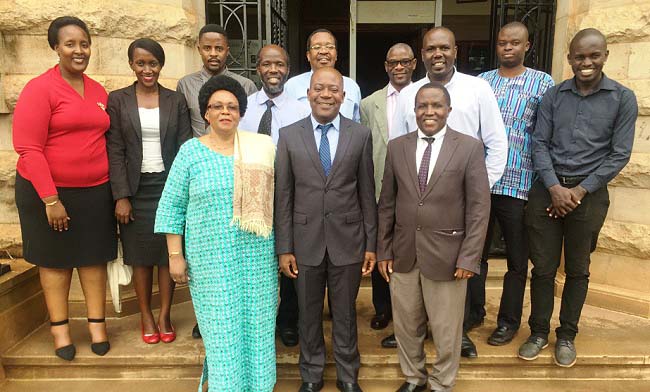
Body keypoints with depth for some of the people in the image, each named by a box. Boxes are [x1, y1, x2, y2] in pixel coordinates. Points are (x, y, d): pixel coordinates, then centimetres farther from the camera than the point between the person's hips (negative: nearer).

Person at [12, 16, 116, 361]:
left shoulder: (99, 92, 6)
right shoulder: (39, 89, -9)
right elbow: (28, 149, -14)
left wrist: (115, 190, 5)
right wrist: (50, 199, -18)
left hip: (95, 192, 4)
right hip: (48, 192, -4)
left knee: (94, 257, 10)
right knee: (55, 260, 11)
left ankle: (97, 323, 24)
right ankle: (59, 327, 26)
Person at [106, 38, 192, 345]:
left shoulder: (176, 101, 4)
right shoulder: (118, 100, 3)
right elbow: (115, 152, -1)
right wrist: (121, 196, -8)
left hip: (168, 185, 0)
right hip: (136, 188, 0)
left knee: (168, 252, 5)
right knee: (141, 255, 8)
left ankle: (165, 315, 20)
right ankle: (146, 316, 24)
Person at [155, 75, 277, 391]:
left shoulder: (262, 147, 4)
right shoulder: (191, 151, 0)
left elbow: (273, 197, 7)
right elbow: (171, 207, 1)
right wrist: (175, 255, -2)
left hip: (257, 255, 2)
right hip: (212, 257, -1)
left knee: (256, 322, 10)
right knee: (221, 326, 6)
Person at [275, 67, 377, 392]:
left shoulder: (361, 135, 0)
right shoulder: (289, 135, 0)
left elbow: (367, 193, 2)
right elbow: (283, 195, -1)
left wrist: (371, 243, 1)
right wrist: (284, 248, -3)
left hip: (347, 240, 0)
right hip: (306, 240, 1)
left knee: (345, 313, 14)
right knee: (308, 314, 15)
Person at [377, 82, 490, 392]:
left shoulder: (470, 148, -4)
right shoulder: (396, 147, 4)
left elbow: (478, 207, -6)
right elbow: (386, 203, 6)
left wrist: (468, 257, -10)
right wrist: (383, 250, 4)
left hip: (446, 255, -2)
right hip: (402, 253, 3)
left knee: (446, 330, 11)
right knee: (406, 326, 17)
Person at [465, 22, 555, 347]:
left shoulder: (542, 83, 3)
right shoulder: (480, 81, 11)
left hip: (517, 183, -2)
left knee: (517, 258, 9)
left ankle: (509, 320, 26)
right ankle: (473, 310, 30)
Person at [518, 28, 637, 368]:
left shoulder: (623, 98, 0)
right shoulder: (553, 95, 5)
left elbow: (619, 154, -3)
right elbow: (540, 143, 1)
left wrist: (580, 190, -11)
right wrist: (554, 187, -11)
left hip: (589, 194, -1)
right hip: (547, 190, 1)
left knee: (577, 270, 11)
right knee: (543, 267, 7)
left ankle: (567, 335, 27)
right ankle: (539, 331, 23)